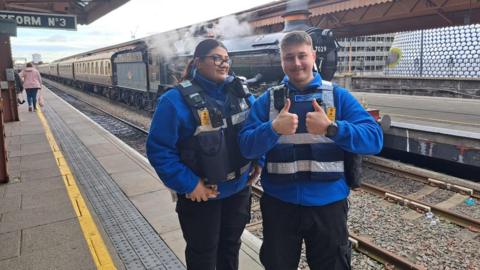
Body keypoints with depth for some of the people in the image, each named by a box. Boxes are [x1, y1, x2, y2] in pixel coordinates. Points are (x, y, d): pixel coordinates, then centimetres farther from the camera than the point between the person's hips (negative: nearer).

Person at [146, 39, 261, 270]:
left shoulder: (239, 91, 0)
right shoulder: (176, 100, -19)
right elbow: (159, 149, -19)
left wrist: (258, 160, 3)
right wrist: (188, 184, -21)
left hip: (239, 188, 5)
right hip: (201, 195, -5)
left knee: (231, 246, 24)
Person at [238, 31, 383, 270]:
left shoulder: (338, 95, -2)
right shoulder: (268, 99, 1)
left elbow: (374, 138, -12)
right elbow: (246, 147, -8)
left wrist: (331, 128, -27)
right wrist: (273, 129, -26)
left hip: (328, 203, 0)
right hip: (279, 203, 1)